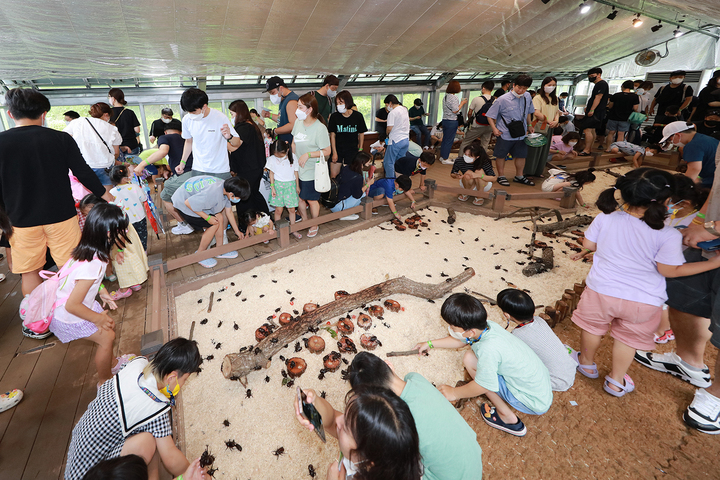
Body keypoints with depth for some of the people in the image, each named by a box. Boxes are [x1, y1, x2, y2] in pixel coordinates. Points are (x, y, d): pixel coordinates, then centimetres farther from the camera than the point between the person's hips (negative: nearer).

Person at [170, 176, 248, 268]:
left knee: (220, 218, 2)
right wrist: (208, 217, -21)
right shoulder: (213, 193, -38)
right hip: (183, 203, -8)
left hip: (195, 197, 8)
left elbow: (229, 212, 4)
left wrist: (237, 231, 13)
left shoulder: (226, 187, -9)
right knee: (214, 225, -11)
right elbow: (188, 203, -29)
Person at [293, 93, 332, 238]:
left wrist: (308, 155, -22)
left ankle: (314, 225, 29)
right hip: (297, 169, 6)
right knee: (299, 197, 15)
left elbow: (327, 151, -14)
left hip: (312, 171, -6)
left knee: (311, 199, 7)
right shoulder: (298, 122, 2)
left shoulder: (320, 128, -16)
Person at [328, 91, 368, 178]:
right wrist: (334, 152, -6)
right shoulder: (334, 116, -6)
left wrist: (360, 150, 6)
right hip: (338, 150, 1)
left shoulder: (358, 116, -6)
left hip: (352, 151, -1)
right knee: (333, 176, 0)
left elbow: (361, 134, 4)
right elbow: (332, 135, -2)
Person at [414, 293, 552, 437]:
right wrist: (431, 343, 20)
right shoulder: (486, 326, -7)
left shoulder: (488, 349, -31)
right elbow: (460, 341, 13)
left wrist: (454, 393, -2)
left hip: (535, 403, -8)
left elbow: (482, 387, -19)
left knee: (470, 359, -14)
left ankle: (507, 417, 1)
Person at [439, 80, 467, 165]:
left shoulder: (446, 96, 10)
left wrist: (460, 103, 15)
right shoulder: (453, 97, -17)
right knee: (449, 141, -1)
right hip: (452, 121, -9)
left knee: (445, 139, 15)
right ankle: (445, 159, 4)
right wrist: (462, 103, -6)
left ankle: (442, 156, 23)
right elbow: (455, 110, -18)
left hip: (445, 120, 9)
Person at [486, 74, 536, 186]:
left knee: (521, 155, 13)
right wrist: (494, 129, -17)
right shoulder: (503, 100, -13)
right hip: (505, 134, -5)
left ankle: (519, 176, 30)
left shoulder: (527, 97, 3)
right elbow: (490, 115, -9)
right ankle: (501, 176, 24)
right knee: (501, 156, 6)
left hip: (521, 134, 5)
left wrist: (529, 124, 18)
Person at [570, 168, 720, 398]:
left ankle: (587, 363, 45)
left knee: (593, 327, 24)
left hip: (602, 290, 1)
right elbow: (670, 270, -10)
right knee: (628, 338, 21)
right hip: (643, 302, 0)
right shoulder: (668, 236, -19)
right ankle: (616, 381, 37)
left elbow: (588, 244, -2)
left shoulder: (605, 218, -15)